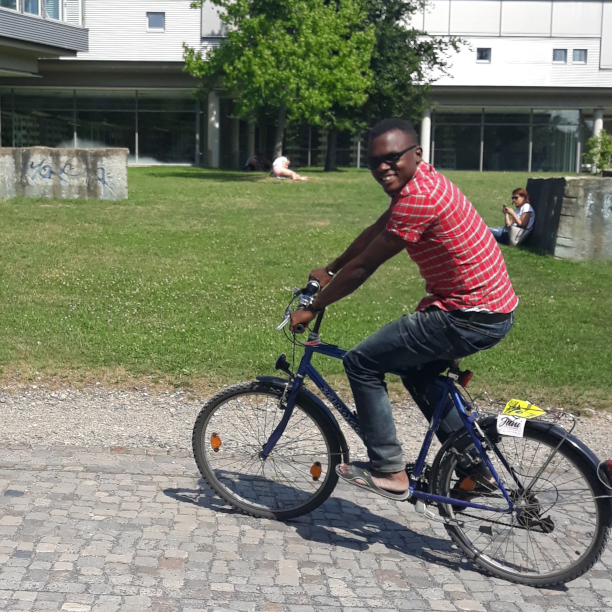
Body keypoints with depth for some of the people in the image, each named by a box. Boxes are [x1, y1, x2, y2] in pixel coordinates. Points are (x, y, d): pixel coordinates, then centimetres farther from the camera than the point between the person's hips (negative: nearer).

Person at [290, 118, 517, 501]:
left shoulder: (418, 197, -21)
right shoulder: (423, 178, 10)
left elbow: (363, 267, -16)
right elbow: (374, 232, 21)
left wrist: (312, 309, -4)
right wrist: (329, 271, 26)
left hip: (470, 318, -10)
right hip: (496, 309, 10)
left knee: (361, 363, -3)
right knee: (416, 371, 29)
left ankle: (389, 473, 3)